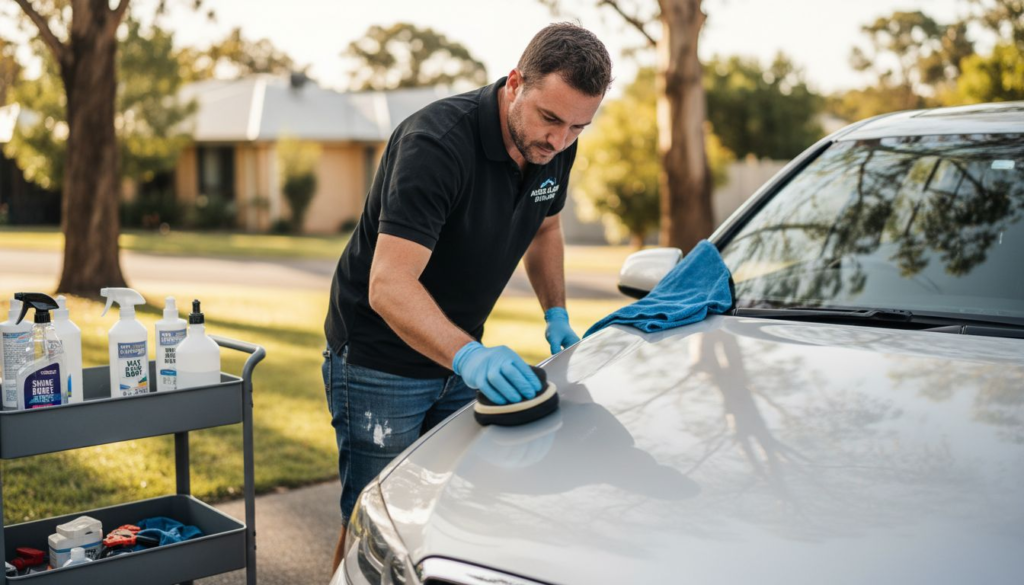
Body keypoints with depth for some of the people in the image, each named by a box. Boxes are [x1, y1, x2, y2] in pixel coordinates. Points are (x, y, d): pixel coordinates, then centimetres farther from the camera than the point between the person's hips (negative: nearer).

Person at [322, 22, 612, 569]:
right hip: (379, 359, -7)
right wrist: (468, 357, -50)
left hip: (458, 354, 7)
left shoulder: (553, 147, -5)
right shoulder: (436, 142, -29)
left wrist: (556, 314, 6)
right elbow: (389, 286, -37)